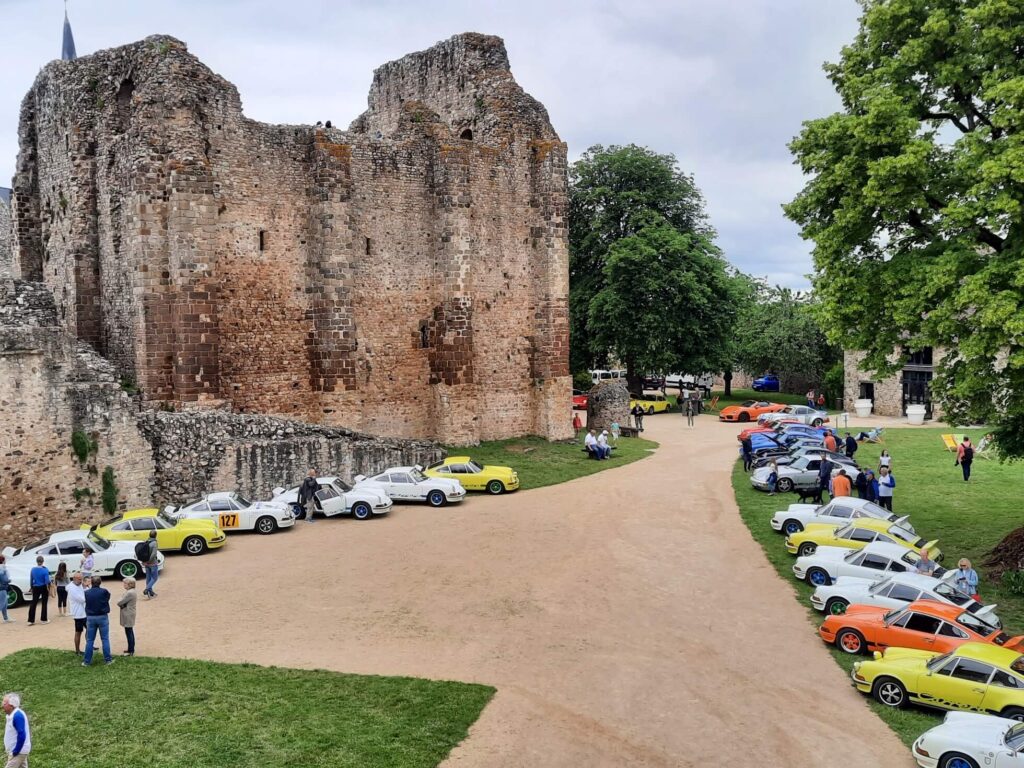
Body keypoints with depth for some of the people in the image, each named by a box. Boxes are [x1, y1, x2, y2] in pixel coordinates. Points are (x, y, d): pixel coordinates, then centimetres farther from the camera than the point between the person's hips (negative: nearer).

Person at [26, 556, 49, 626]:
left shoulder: (33, 570, -1)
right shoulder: (45, 570, -13)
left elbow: (31, 581, 7)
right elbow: (47, 581, -15)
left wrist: (32, 588, 18)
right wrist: (48, 589, -3)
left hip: (36, 588, 3)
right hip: (44, 588, -3)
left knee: (33, 603, 6)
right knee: (44, 604, 7)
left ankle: (30, 620, 2)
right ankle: (43, 620, 12)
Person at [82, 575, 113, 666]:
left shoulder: (86, 593, -6)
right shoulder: (104, 592, -13)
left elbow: (86, 602, 6)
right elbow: (108, 598, 4)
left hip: (90, 617, 2)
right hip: (102, 617, -2)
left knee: (89, 640, 10)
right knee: (105, 639, 7)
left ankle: (87, 661, 13)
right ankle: (108, 659, 10)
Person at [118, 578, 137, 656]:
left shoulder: (129, 593, -22)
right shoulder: (131, 592, 11)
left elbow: (120, 602, -20)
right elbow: (120, 602, 14)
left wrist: (119, 600, 0)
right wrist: (122, 605, -6)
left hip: (128, 615, -11)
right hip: (129, 614, 11)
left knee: (129, 632, -4)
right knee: (130, 632, 18)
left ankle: (131, 651, 2)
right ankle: (131, 649, 27)